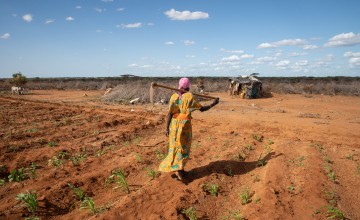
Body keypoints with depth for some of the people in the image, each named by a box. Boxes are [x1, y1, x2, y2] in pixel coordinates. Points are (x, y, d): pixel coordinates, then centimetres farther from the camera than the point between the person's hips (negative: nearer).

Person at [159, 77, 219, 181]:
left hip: (174, 124, 4)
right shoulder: (189, 97, -12)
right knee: (183, 147, 7)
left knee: (176, 146, 15)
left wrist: (167, 128, -4)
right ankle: (178, 169, -1)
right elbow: (201, 108, -7)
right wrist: (213, 104, 6)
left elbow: (169, 113, -6)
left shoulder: (173, 97, -1)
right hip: (185, 124, -4)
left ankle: (180, 169, 24)